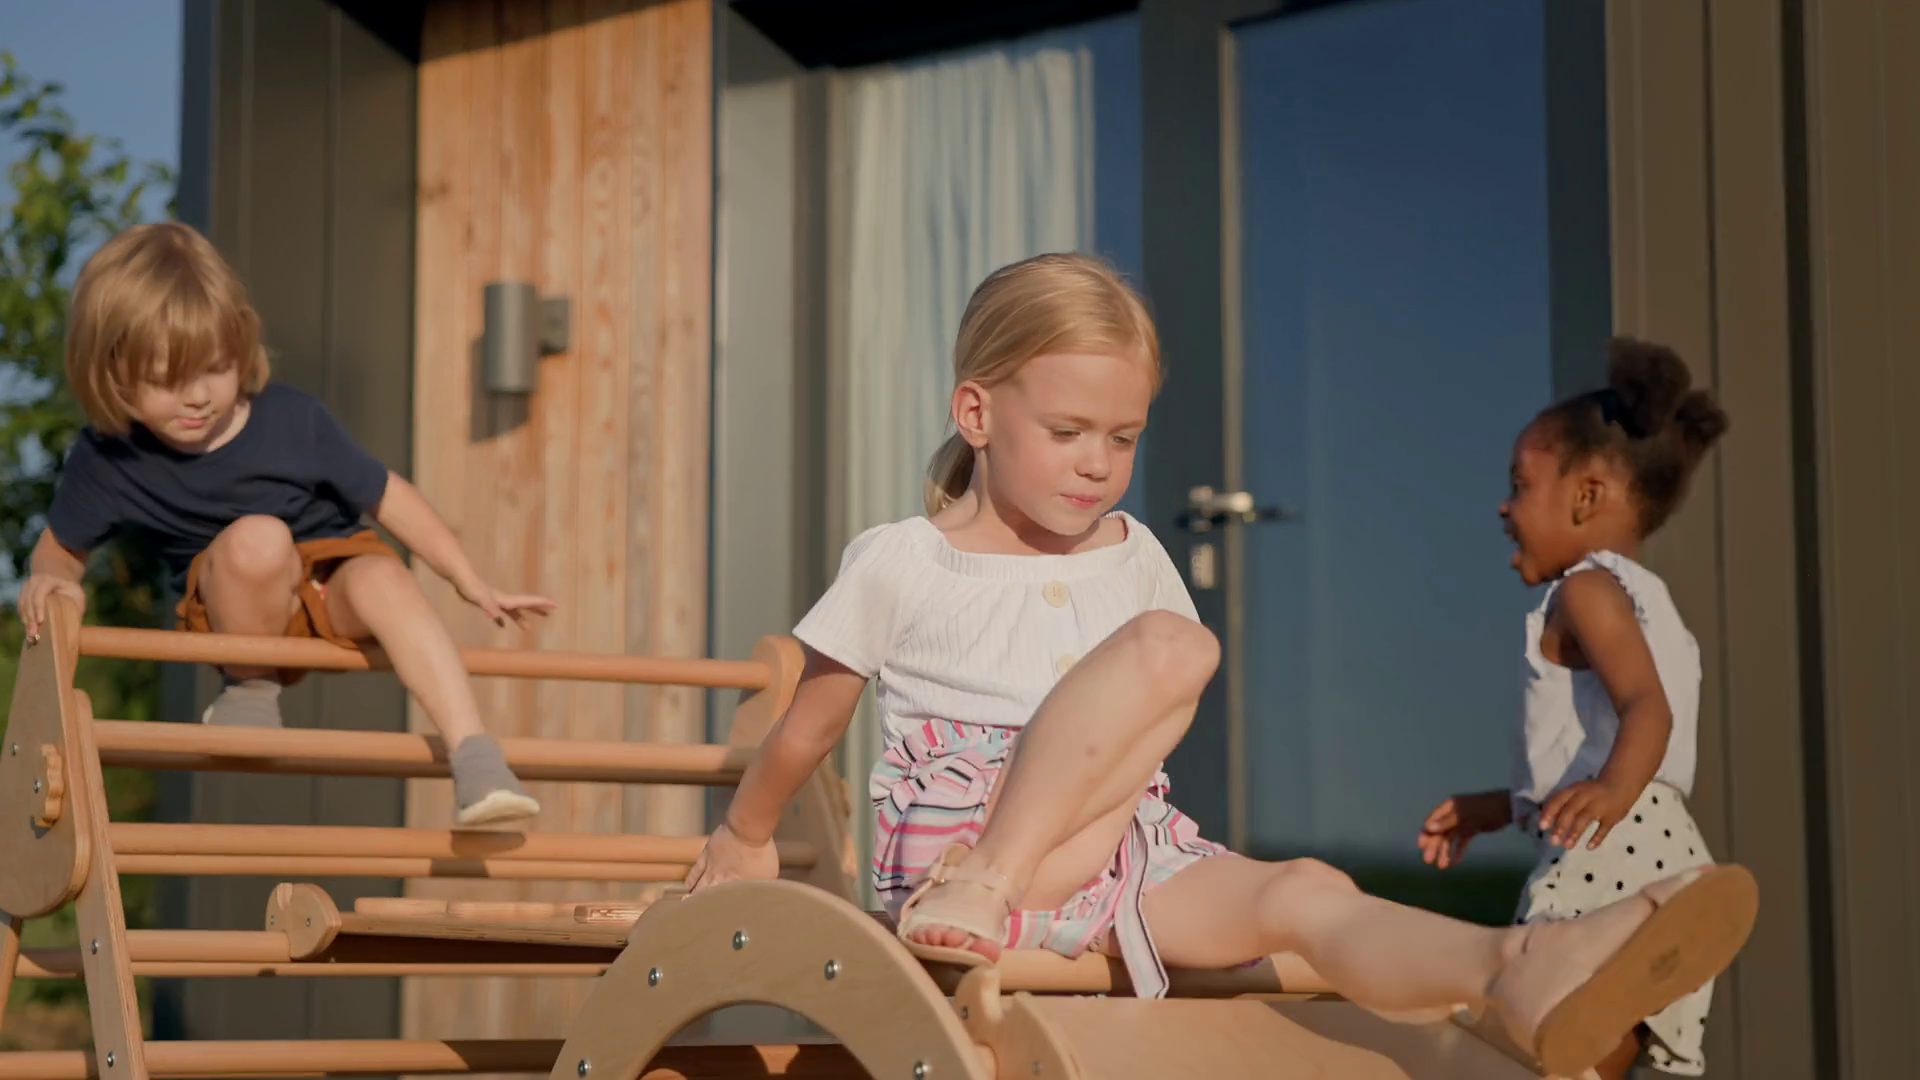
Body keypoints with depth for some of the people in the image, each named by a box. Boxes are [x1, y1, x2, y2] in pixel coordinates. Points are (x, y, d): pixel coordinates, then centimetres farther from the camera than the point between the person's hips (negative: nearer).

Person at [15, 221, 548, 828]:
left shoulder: (291, 421, -15)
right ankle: (250, 687, -10)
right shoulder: (109, 460, -12)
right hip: (244, 610, 0)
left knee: (383, 579, -36)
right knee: (257, 536, -34)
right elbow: (62, 545, 4)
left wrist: (472, 584, -5)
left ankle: (475, 756, -40)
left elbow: (389, 498, -6)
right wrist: (50, 578, -21)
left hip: (334, 586, 0)